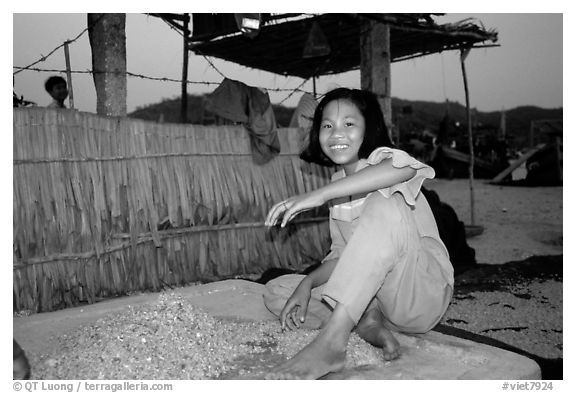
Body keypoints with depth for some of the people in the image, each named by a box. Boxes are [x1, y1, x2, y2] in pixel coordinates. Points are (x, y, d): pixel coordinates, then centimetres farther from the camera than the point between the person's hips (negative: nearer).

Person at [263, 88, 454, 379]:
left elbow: (403, 168, -36)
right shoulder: (339, 185, 14)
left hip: (424, 293, -7)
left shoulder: (382, 158, -7)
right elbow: (342, 256, 12)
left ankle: (331, 342, -37)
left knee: (385, 205, -33)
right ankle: (367, 324, -20)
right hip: (370, 296, 7)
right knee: (275, 292, 1)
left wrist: (319, 195, -38)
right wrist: (307, 283, -7)